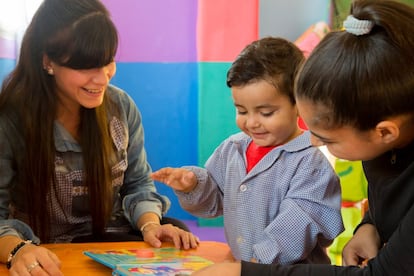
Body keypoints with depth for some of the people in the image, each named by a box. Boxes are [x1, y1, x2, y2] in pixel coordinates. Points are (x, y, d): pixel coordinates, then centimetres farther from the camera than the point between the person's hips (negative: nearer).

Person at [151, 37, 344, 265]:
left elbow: (298, 222, -16)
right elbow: (214, 199, 21)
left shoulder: (310, 162, -9)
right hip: (236, 264, 5)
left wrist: (262, 258, -24)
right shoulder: (232, 149, 10)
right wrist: (193, 185, 1)